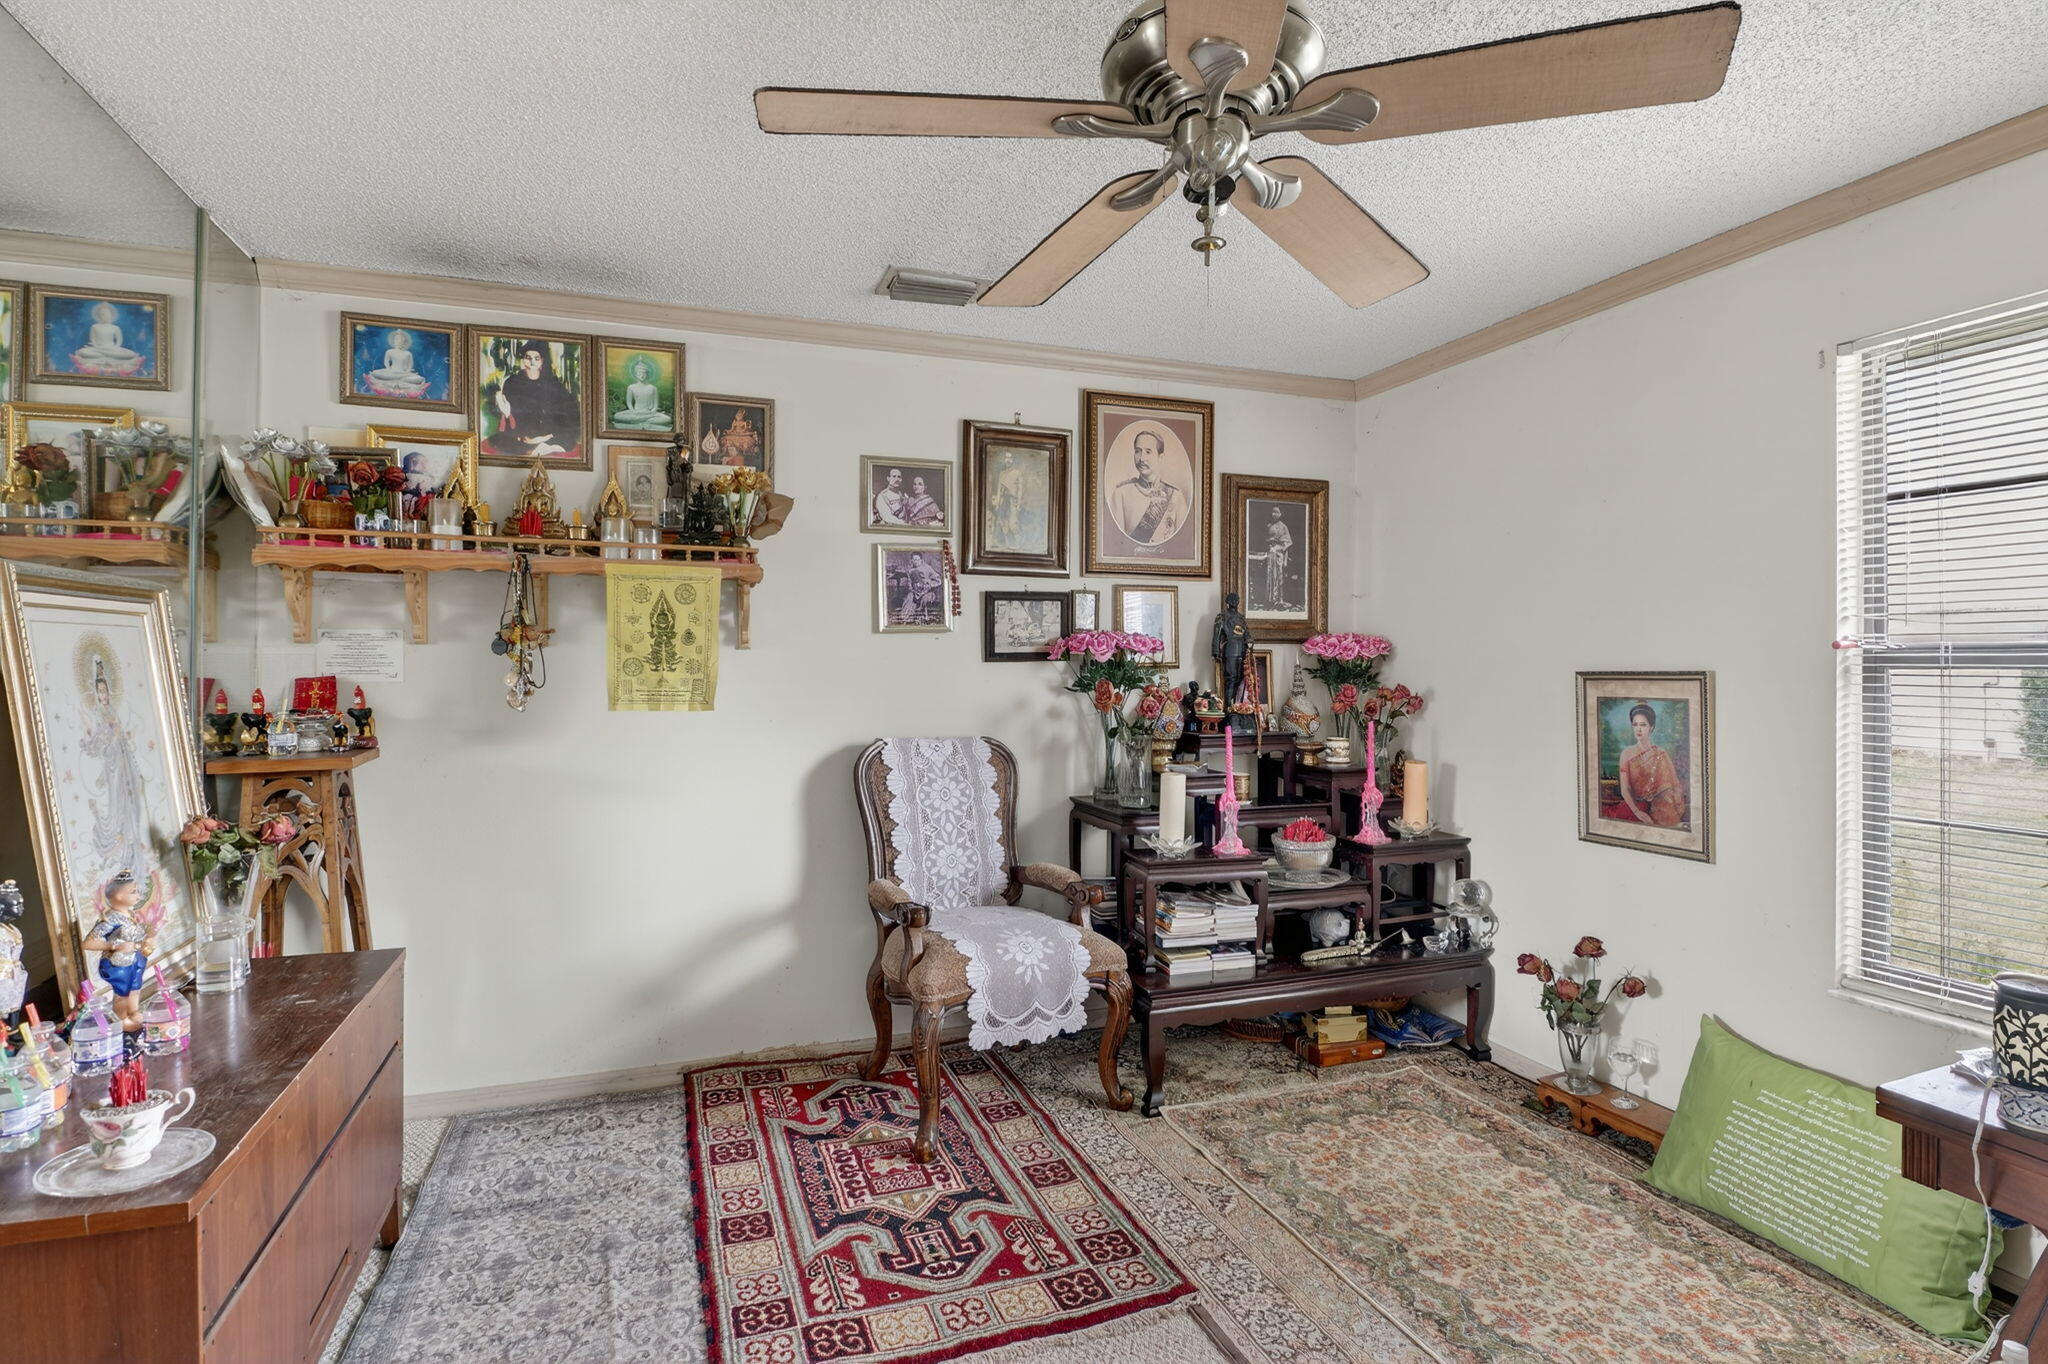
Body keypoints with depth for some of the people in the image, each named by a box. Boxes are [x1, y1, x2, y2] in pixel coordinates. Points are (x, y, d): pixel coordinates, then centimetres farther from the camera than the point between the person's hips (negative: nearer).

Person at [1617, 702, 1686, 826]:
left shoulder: (1661, 754, 5)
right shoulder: (1627, 753, 3)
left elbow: (1676, 787, 4)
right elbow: (1624, 789, -2)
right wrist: (1637, 811, -16)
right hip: (1635, 806, 0)